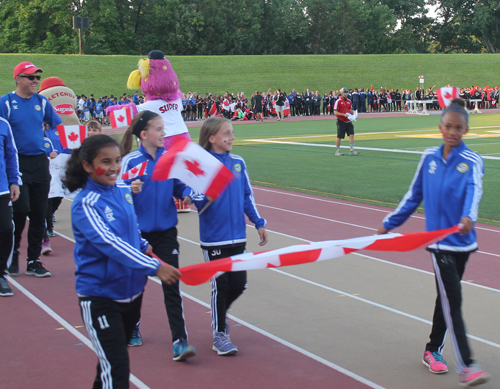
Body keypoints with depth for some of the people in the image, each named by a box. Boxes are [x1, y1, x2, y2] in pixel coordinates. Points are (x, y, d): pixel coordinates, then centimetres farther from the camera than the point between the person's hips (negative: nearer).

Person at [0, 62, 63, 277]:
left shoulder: (42, 102, 10)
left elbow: (59, 126, 16)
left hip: (40, 162, 4)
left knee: (39, 213, 4)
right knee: (20, 210, -11)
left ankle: (33, 261, 13)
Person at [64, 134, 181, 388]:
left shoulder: (123, 192, 4)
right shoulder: (85, 205, -19)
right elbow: (109, 243, -31)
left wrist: (144, 247, 3)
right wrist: (154, 267, -37)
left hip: (131, 290, 7)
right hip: (100, 298, -7)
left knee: (112, 361, 22)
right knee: (116, 368, -11)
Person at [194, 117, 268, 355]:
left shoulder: (238, 163, 4)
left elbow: (248, 196, 13)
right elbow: (199, 203, -11)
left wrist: (259, 223, 12)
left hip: (237, 237, 5)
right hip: (214, 239, -5)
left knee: (239, 284, 8)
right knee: (220, 286, 1)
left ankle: (219, 314, 38)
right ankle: (220, 336, 16)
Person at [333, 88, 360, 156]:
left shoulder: (349, 101, 12)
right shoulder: (338, 101, -10)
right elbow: (335, 112, -14)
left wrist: (353, 113, 1)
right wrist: (344, 114, -24)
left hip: (348, 121, 6)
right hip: (341, 121, -6)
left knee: (351, 134, -5)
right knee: (339, 137, 1)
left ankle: (352, 150, -3)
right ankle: (337, 151, 14)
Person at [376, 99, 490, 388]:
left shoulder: (472, 161, -6)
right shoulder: (429, 157, 2)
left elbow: (474, 190, -26)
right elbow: (414, 196, 13)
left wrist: (469, 217, -46)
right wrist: (389, 224, 17)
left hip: (463, 241, 0)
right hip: (439, 241, 0)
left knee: (447, 298, 14)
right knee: (453, 301, -8)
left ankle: (433, 350, 32)